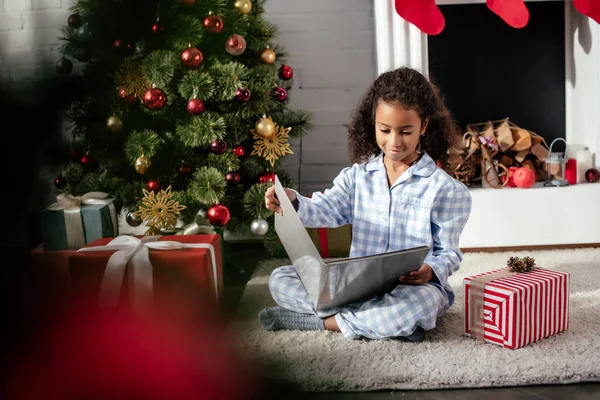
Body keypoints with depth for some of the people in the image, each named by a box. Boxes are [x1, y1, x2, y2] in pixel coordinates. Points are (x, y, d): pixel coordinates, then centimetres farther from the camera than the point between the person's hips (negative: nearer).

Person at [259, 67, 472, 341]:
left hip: (415, 288, -3)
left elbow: (449, 252, -3)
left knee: (419, 304, -41)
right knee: (280, 279, -9)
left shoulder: (444, 189, -4)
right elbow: (325, 210, -8)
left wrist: (430, 271, -27)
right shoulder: (357, 176, 7)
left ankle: (319, 321, -19)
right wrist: (294, 203, -30)